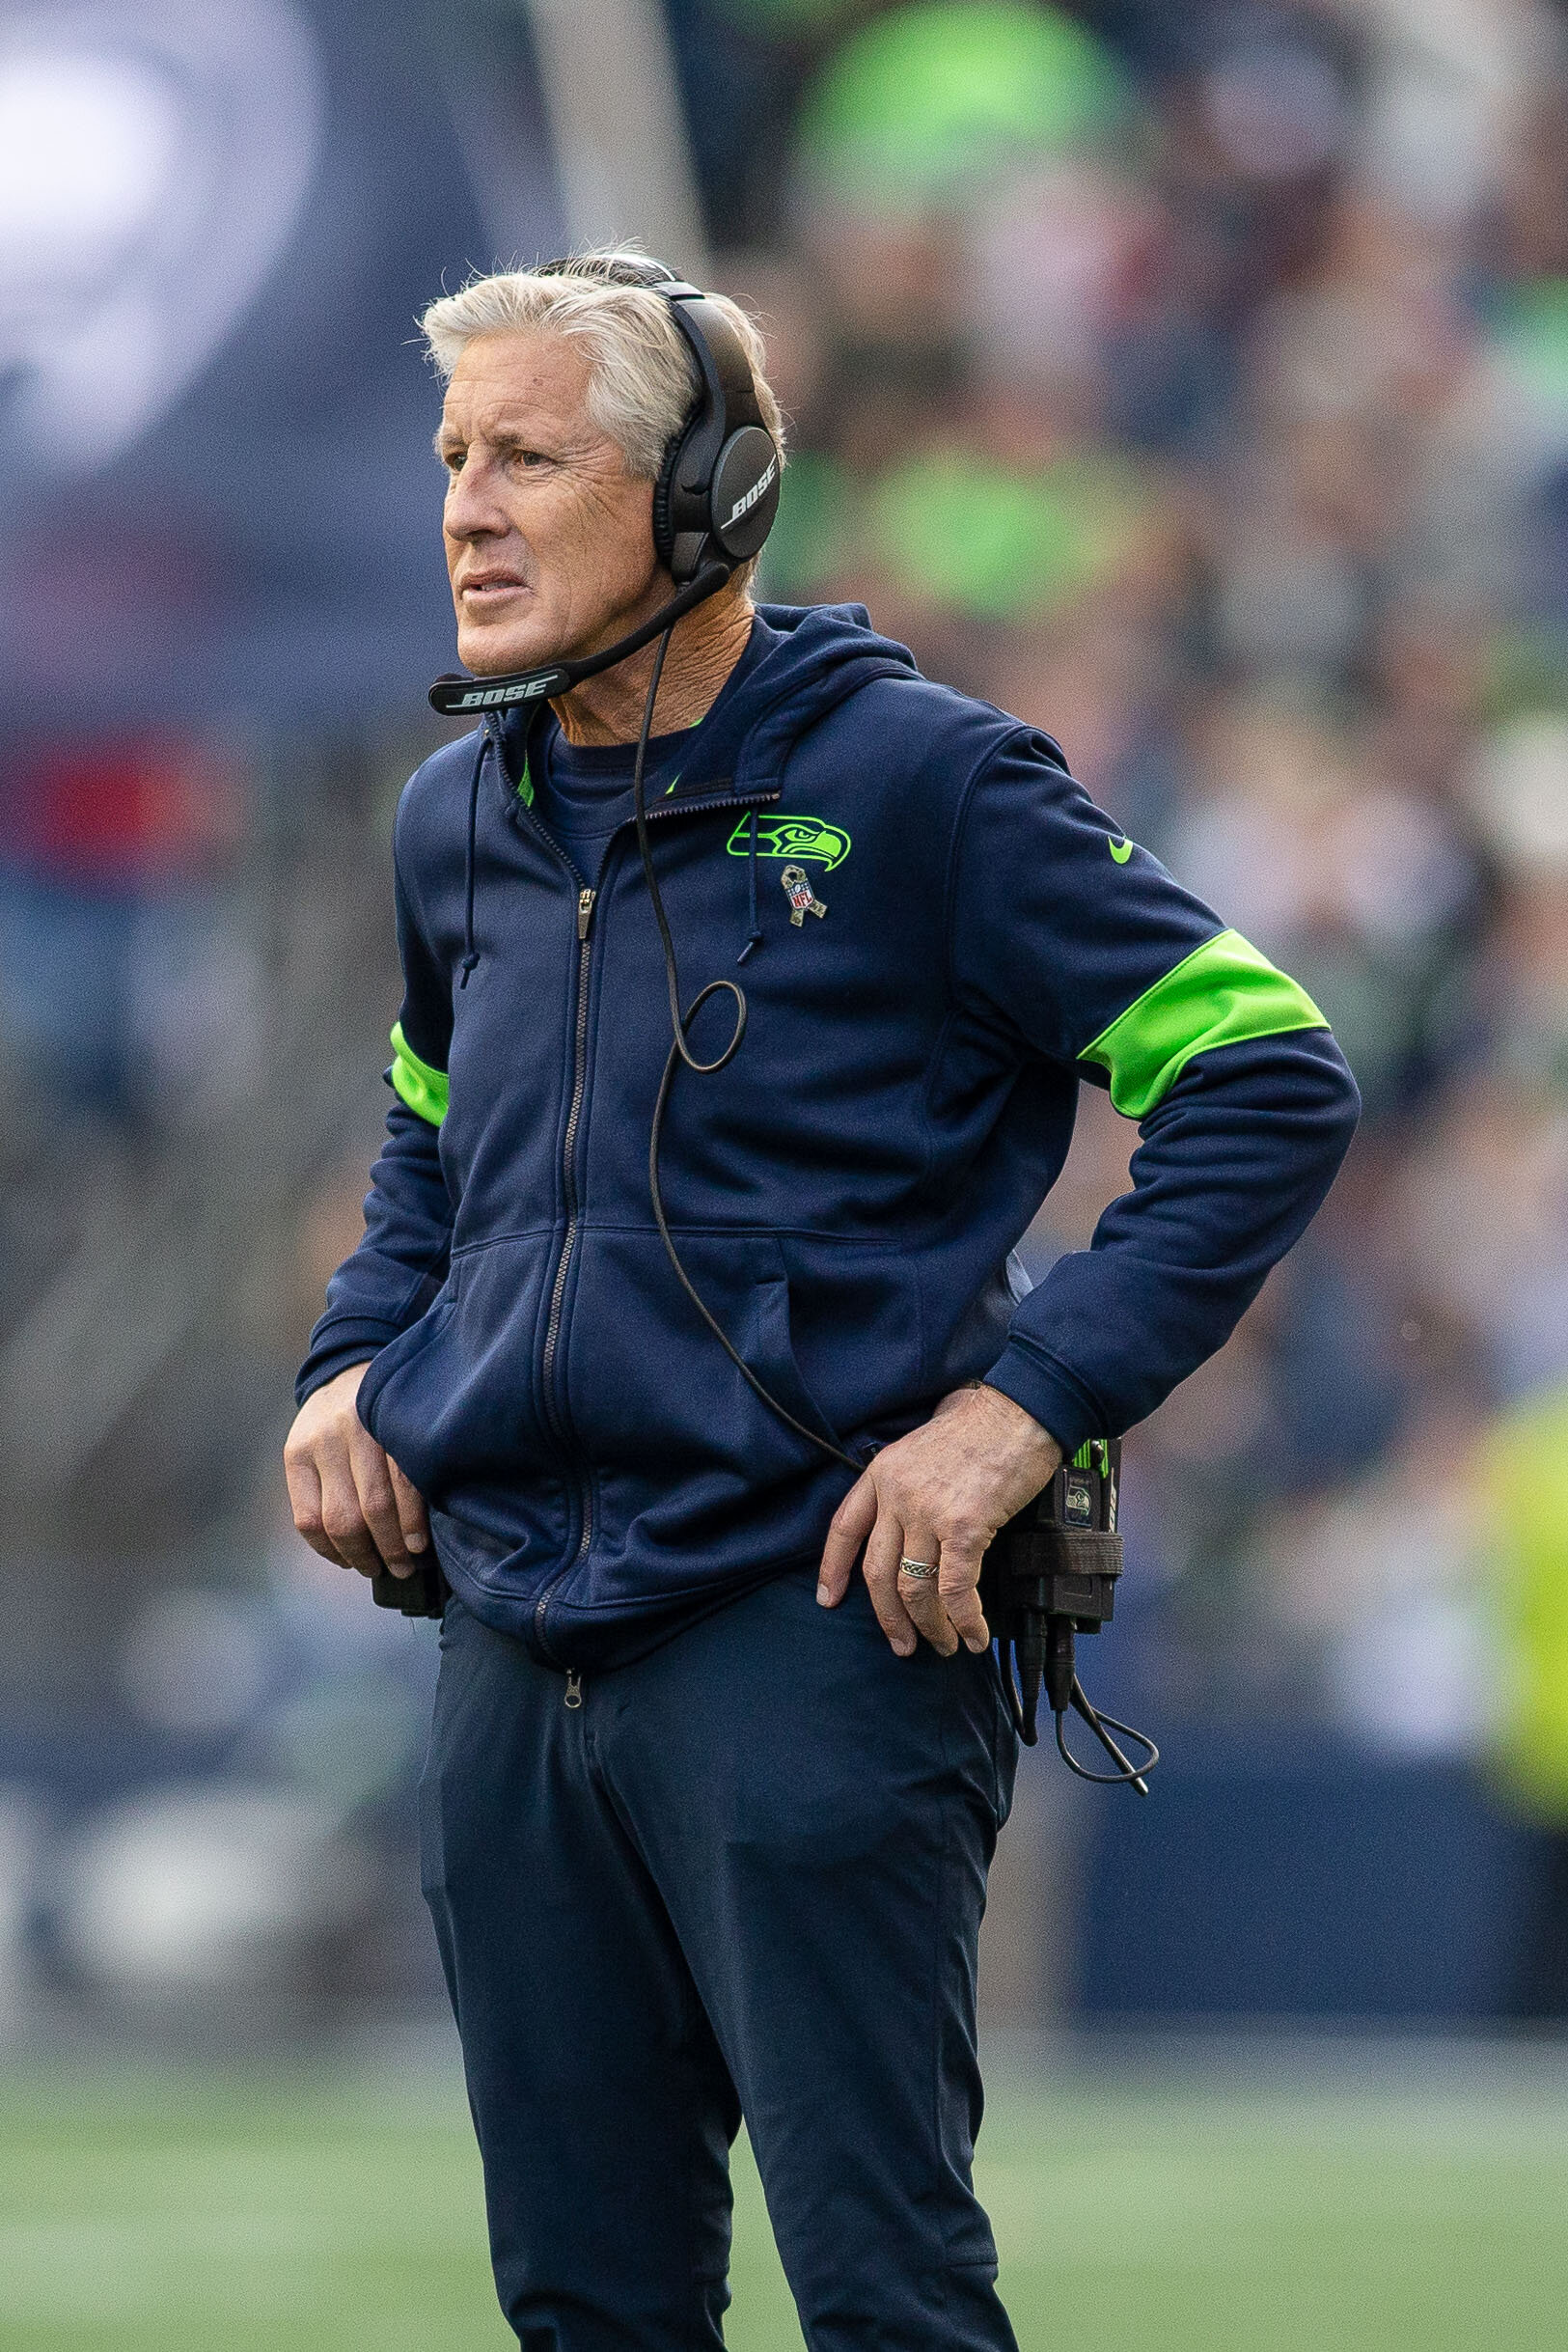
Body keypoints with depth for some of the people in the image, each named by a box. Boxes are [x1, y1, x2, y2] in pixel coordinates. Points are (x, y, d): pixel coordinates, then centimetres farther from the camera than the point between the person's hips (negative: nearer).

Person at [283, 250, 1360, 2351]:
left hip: (808, 1624, -6)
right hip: (511, 1648, 6)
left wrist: (1026, 1404, -15)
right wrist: (358, 1360, 12)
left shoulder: (913, 782, -8)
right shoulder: (463, 822, 11)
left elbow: (1272, 1089, -8)